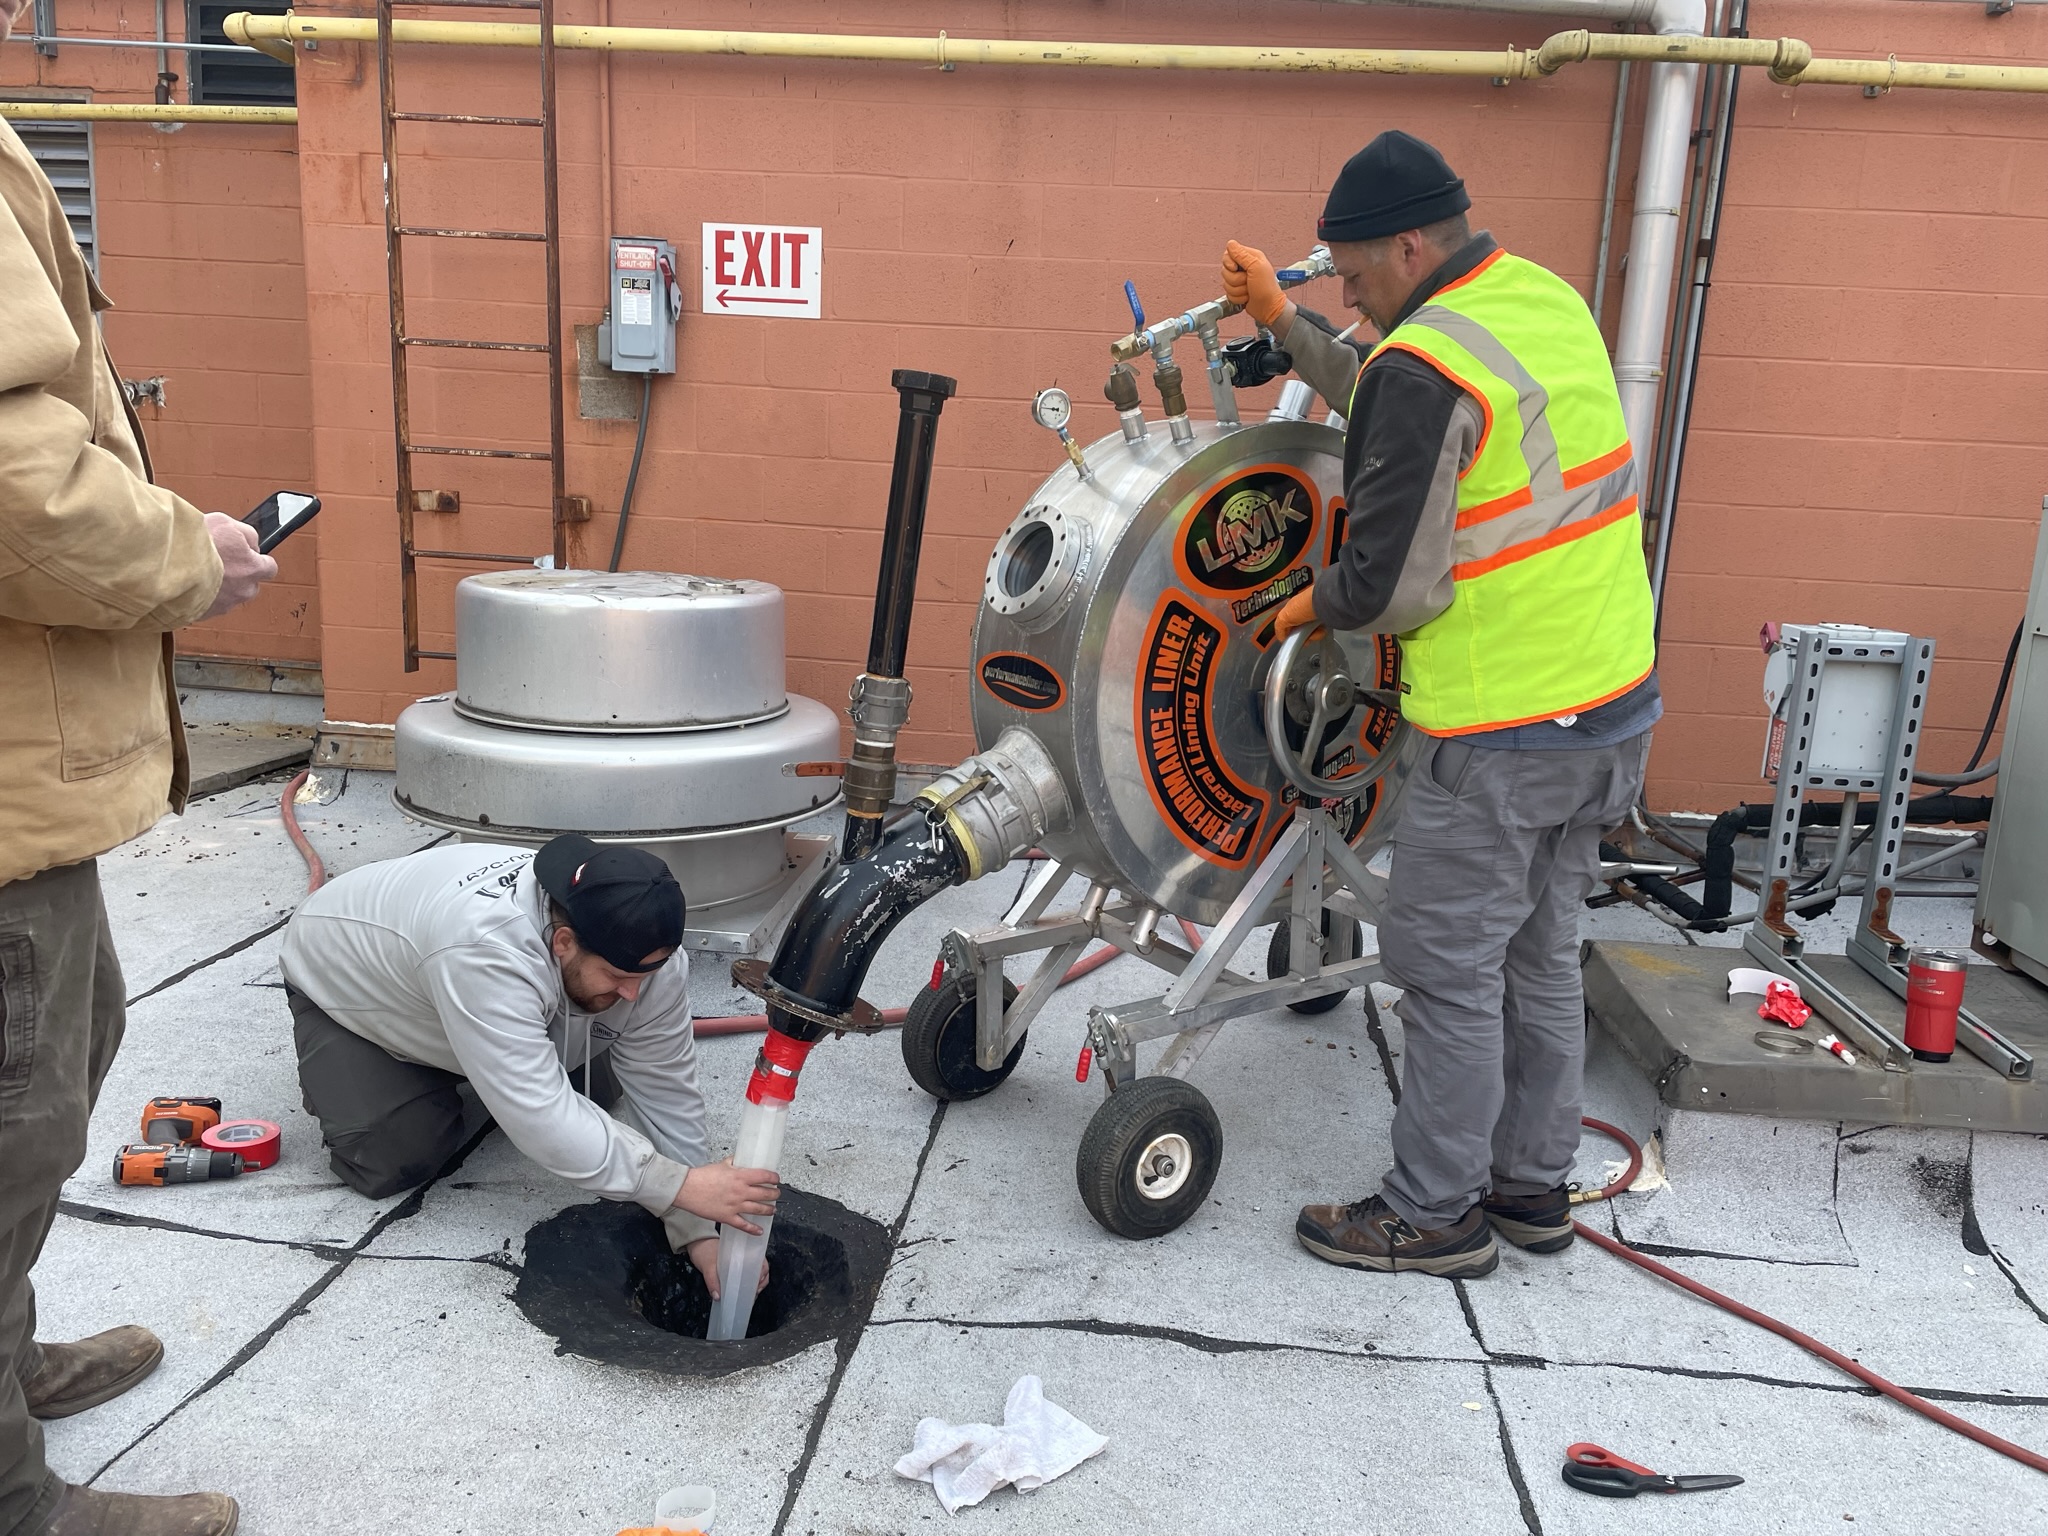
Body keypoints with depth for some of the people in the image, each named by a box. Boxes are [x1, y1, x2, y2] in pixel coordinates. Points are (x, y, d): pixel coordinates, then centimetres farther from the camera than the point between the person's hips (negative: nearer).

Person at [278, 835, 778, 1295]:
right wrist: (682, 1185, -49)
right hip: (342, 980, -5)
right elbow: (541, 1119, -48)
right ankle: (338, 1070, 12)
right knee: (391, 1161, -19)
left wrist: (700, 1231, -25)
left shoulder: (643, 948, -28)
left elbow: (664, 1088, -21)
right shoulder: (485, 949, -49)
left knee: (600, 1091, -7)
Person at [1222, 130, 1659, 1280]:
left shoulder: (1425, 362, -19)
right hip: (1614, 705, 10)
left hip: (1504, 736, -9)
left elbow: (1392, 587, -19)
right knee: (1539, 957, 19)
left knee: (1448, 969, 4)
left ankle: (1435, 1214, 18)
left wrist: (1310, 607, 1)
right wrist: (1284, 322, 21)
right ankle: (1533, 1183, 33)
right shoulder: (1546, 298, 9)